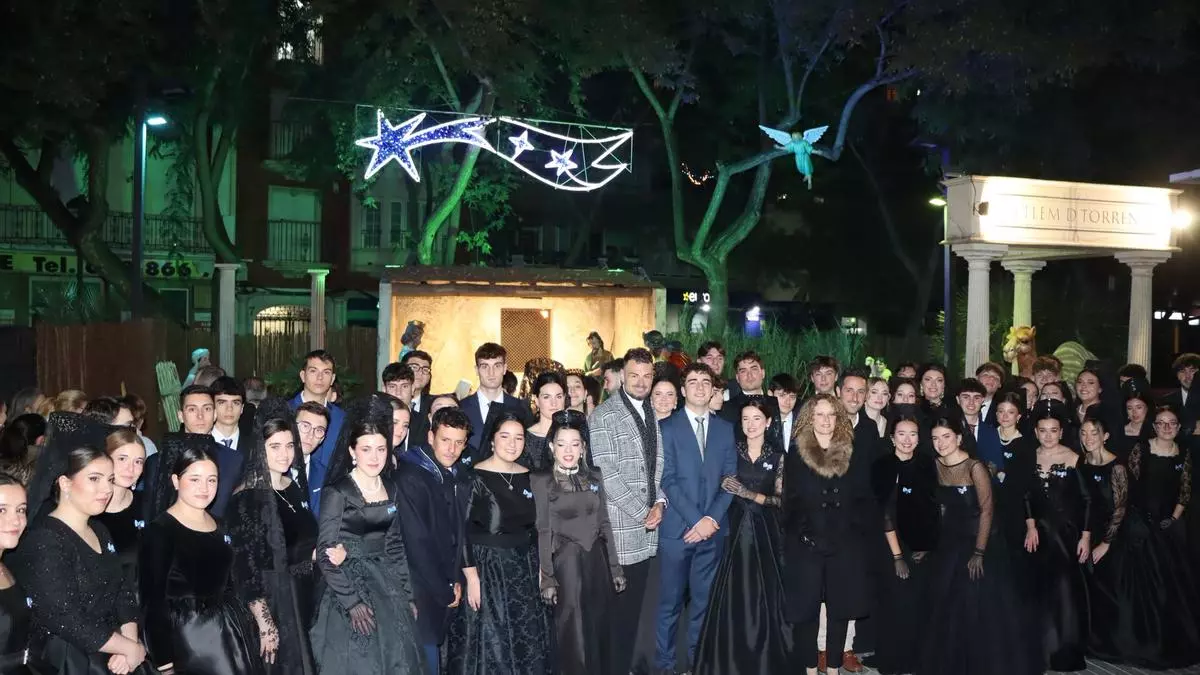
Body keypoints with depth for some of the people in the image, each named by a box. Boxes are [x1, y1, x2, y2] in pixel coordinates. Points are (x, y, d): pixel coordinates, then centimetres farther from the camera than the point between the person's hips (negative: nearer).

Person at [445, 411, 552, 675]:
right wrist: (472, 577, -16)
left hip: (524, 570, 5)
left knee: (527, 643, 11)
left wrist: (539, 568, 9)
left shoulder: (528, 477, 5)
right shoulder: (475, 477, -11)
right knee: (490, 643, 0)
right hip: (487, 567, -5)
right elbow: (463, 531, -12)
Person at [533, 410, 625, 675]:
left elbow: (604, 524, 10)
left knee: (600, 628, 10)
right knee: (573, 631, 2)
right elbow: (543, 531, -6)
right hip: (565, 563, -4)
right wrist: (547, 578, -10)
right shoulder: (541, 482, -4)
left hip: (597, 560, 4)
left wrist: (615, 567, 8)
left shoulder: (594, 477, 8)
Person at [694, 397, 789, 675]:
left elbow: (780, 499, -2)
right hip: (735, 529, 0)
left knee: (763, 595, 3)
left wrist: (750, 494, -13)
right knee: (732, 595, -2)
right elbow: (723, 489, 6)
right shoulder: (732, 451, 4)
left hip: (764, 531, 0)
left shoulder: (778, 456, 3)